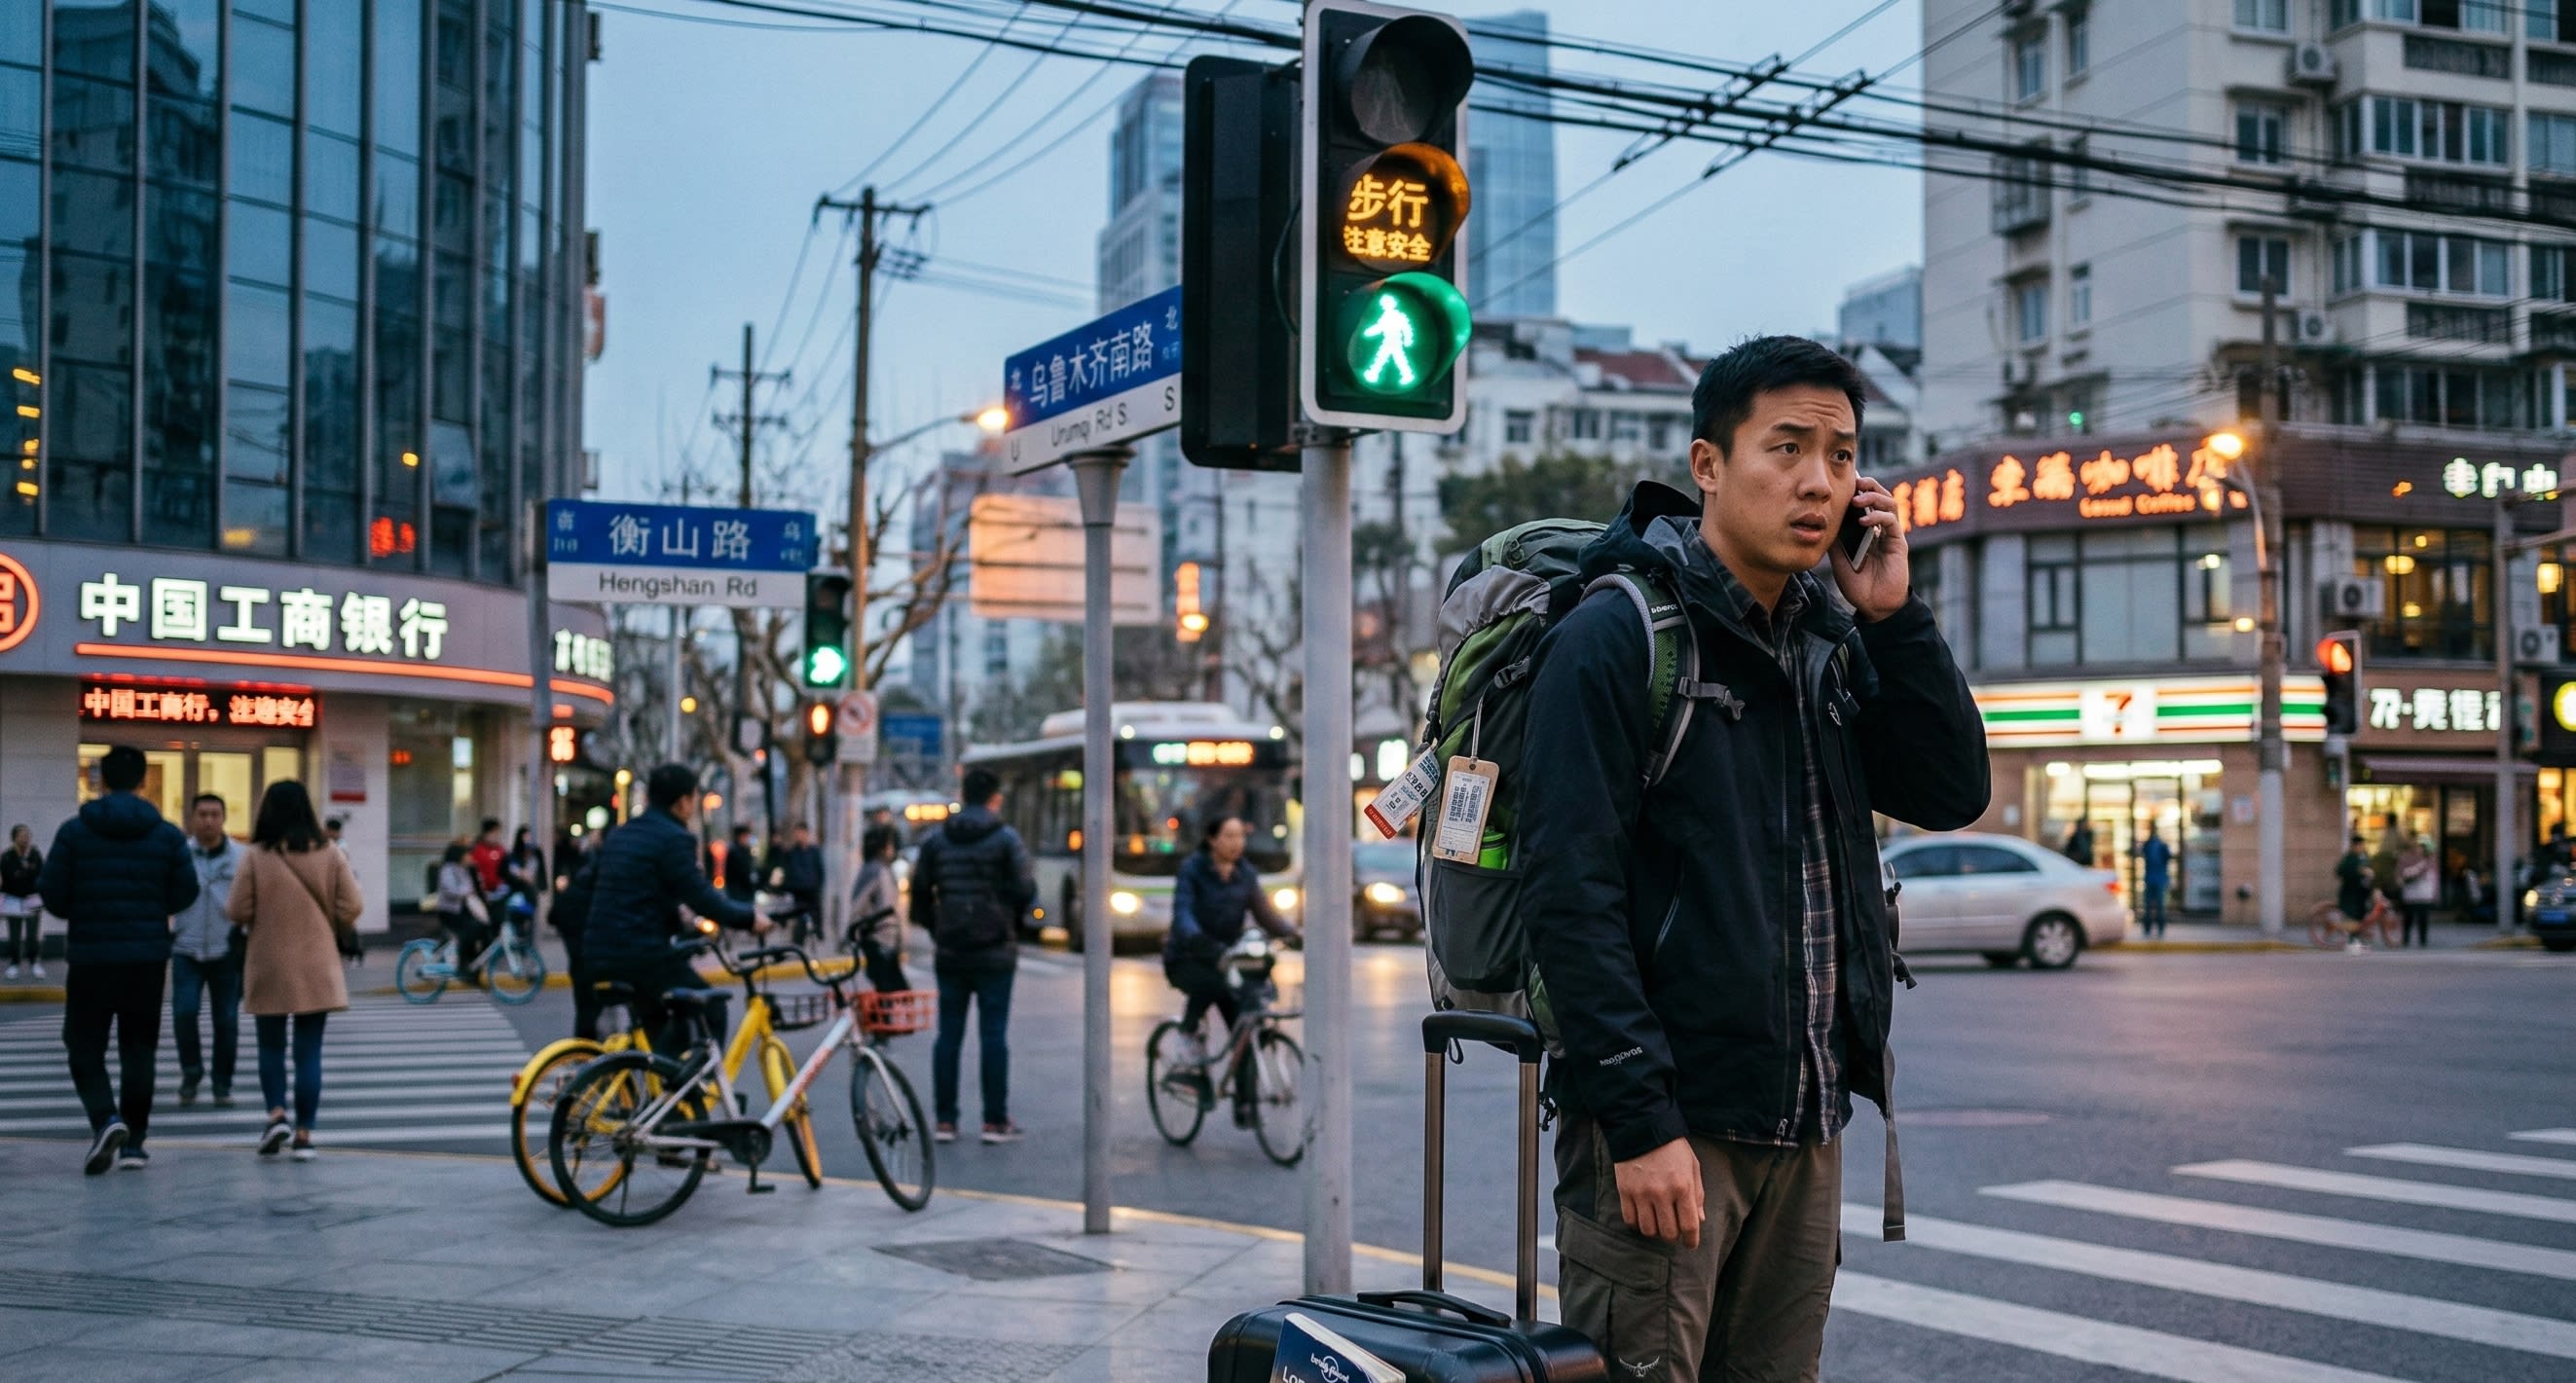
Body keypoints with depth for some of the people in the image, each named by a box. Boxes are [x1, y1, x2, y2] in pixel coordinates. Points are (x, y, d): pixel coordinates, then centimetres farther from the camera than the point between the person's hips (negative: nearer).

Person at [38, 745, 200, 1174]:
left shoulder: (74, 831, -4)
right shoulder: (167, 835, 0)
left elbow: (52, 894, -6)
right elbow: (185, 893, 0)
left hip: (89, 956, -1)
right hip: (147, 957, 1)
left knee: (85, 1047, 8)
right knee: (139, 1049, 10)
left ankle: (106, 1120, -15)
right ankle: (133, 1142, 11)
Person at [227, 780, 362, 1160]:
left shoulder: (257, 857, -9)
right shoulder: (330, 855, -3)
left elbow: (238, 911, -8)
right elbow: (352, 908, -4)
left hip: (269, 966, -1)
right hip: (317, 968, 1)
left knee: (271, 1045, 15)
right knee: (309, 1050, 5)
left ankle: (276, 1113, -3)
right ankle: (304, 1133, 4)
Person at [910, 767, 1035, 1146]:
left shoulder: (936, 840, 5)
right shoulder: (1005, 838, -7)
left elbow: (920, 891, 7)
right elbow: (1026, 890, -8)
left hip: (950, 952, 3)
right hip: (994, 951, -3)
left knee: (949, 1034, 8)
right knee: (993, 1034, 0)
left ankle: (943, 1119, 8)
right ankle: (995, 1121, 1)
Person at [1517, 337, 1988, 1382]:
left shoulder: (1834, 646, 14)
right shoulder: (1613, 638, -10)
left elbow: (1955, 794, 7)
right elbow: (1570, 894, -16)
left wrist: (1893, 614, -1)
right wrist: (1640, 1120, -19)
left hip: (1805, 1127, 7)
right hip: (1662, 1121, -7)